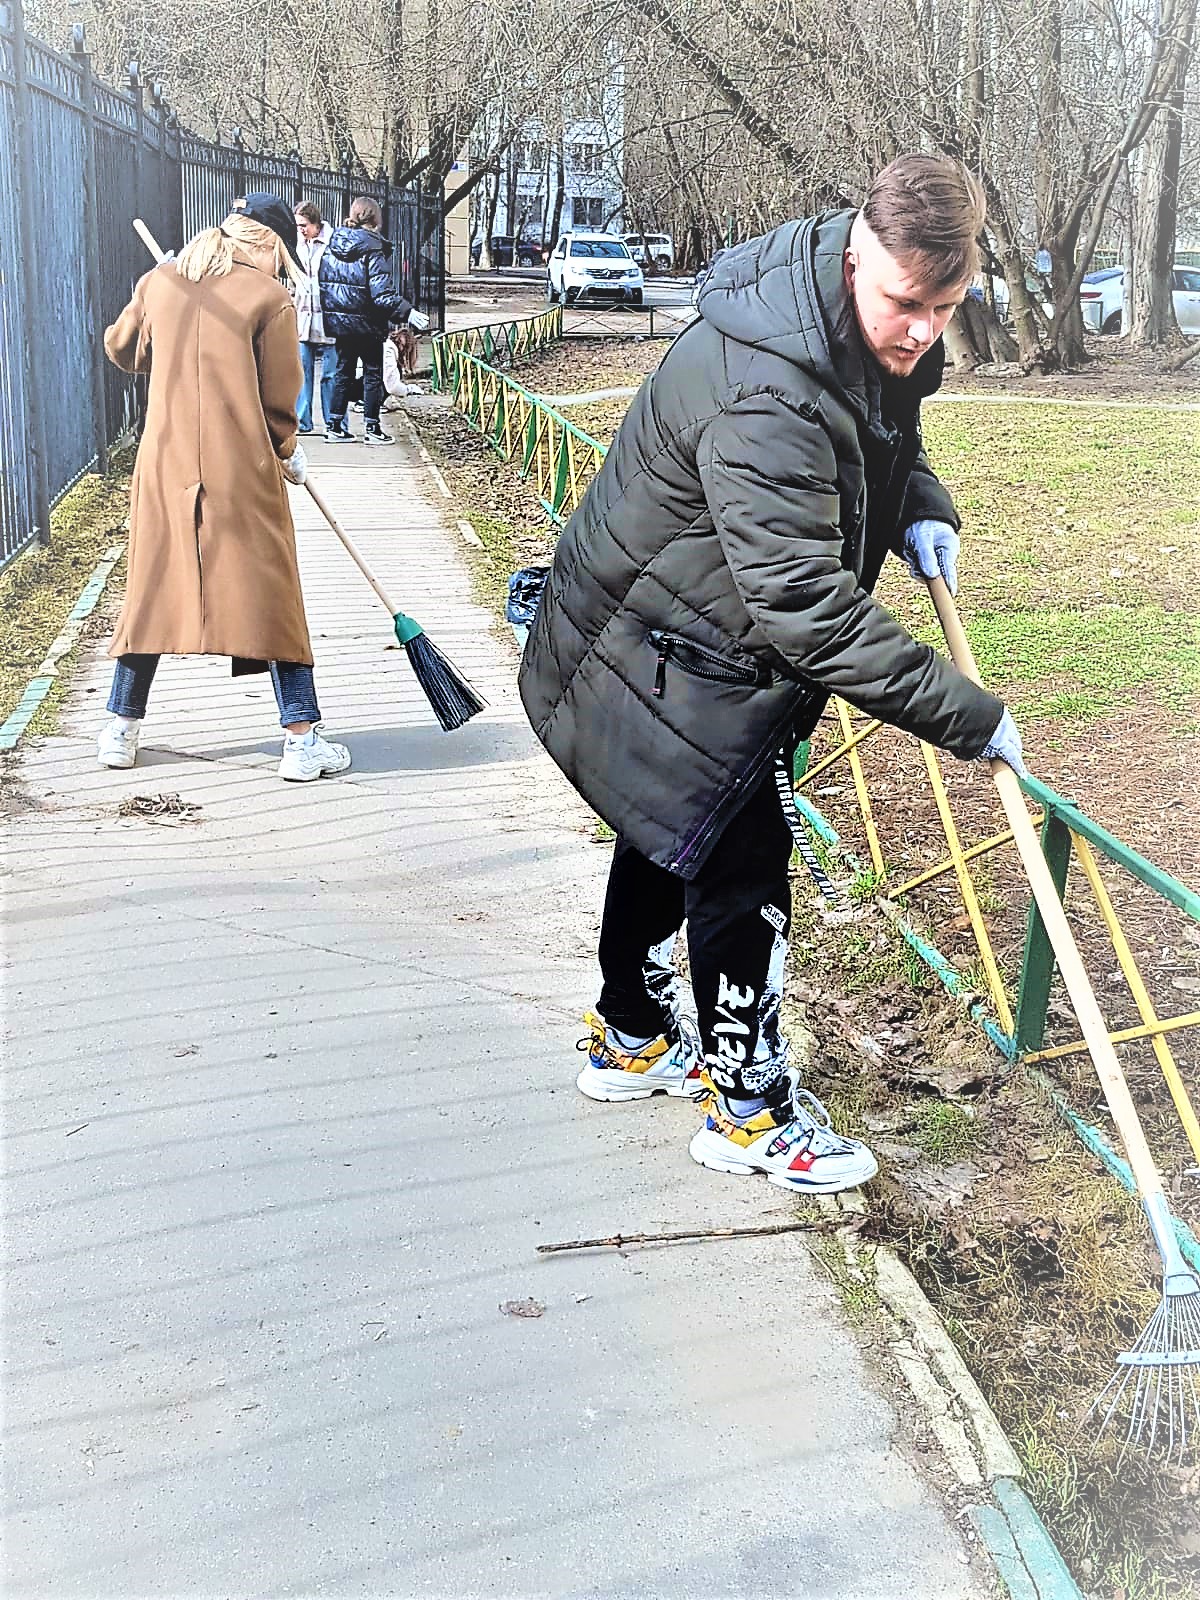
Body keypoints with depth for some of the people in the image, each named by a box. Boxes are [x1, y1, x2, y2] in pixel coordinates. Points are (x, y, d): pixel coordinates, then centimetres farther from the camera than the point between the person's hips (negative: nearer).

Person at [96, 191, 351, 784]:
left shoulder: (158, 283, 7)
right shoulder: (268, 296, -5)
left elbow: (121, 347, 23)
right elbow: (279, 399, -2)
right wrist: (287, 453, 15)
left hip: (165, 463, 4)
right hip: (243, 471, -4)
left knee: (151, 591, 14)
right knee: (270, 596, 2)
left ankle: (121, 730, 21)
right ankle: (301, 740, 2)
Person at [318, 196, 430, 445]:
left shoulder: (331, 246, 3)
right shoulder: (373, 249, -15)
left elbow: (323, 284, 7)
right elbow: (382, 293, -22)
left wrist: (331, 312, 17)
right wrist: (408, 313, -22)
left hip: (339, 322, 5)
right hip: (366, 324, -5)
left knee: (343, 372, 15)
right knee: (373, 374, 7)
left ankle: (334, 426, 15)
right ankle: (371, 428, 10)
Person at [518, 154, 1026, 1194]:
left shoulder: (883, 335, -6)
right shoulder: (760, 391, -38)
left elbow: (889, 431, 18)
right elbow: (806, 604, -41)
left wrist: (920, 509, -5)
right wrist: (968, 717, -36)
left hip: (693, 640, 10)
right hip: (657, 661, -10)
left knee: (671, 836, 23)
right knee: (741, 869, -4)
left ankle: (631, 1041, 43)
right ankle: (748, 1110, 14)